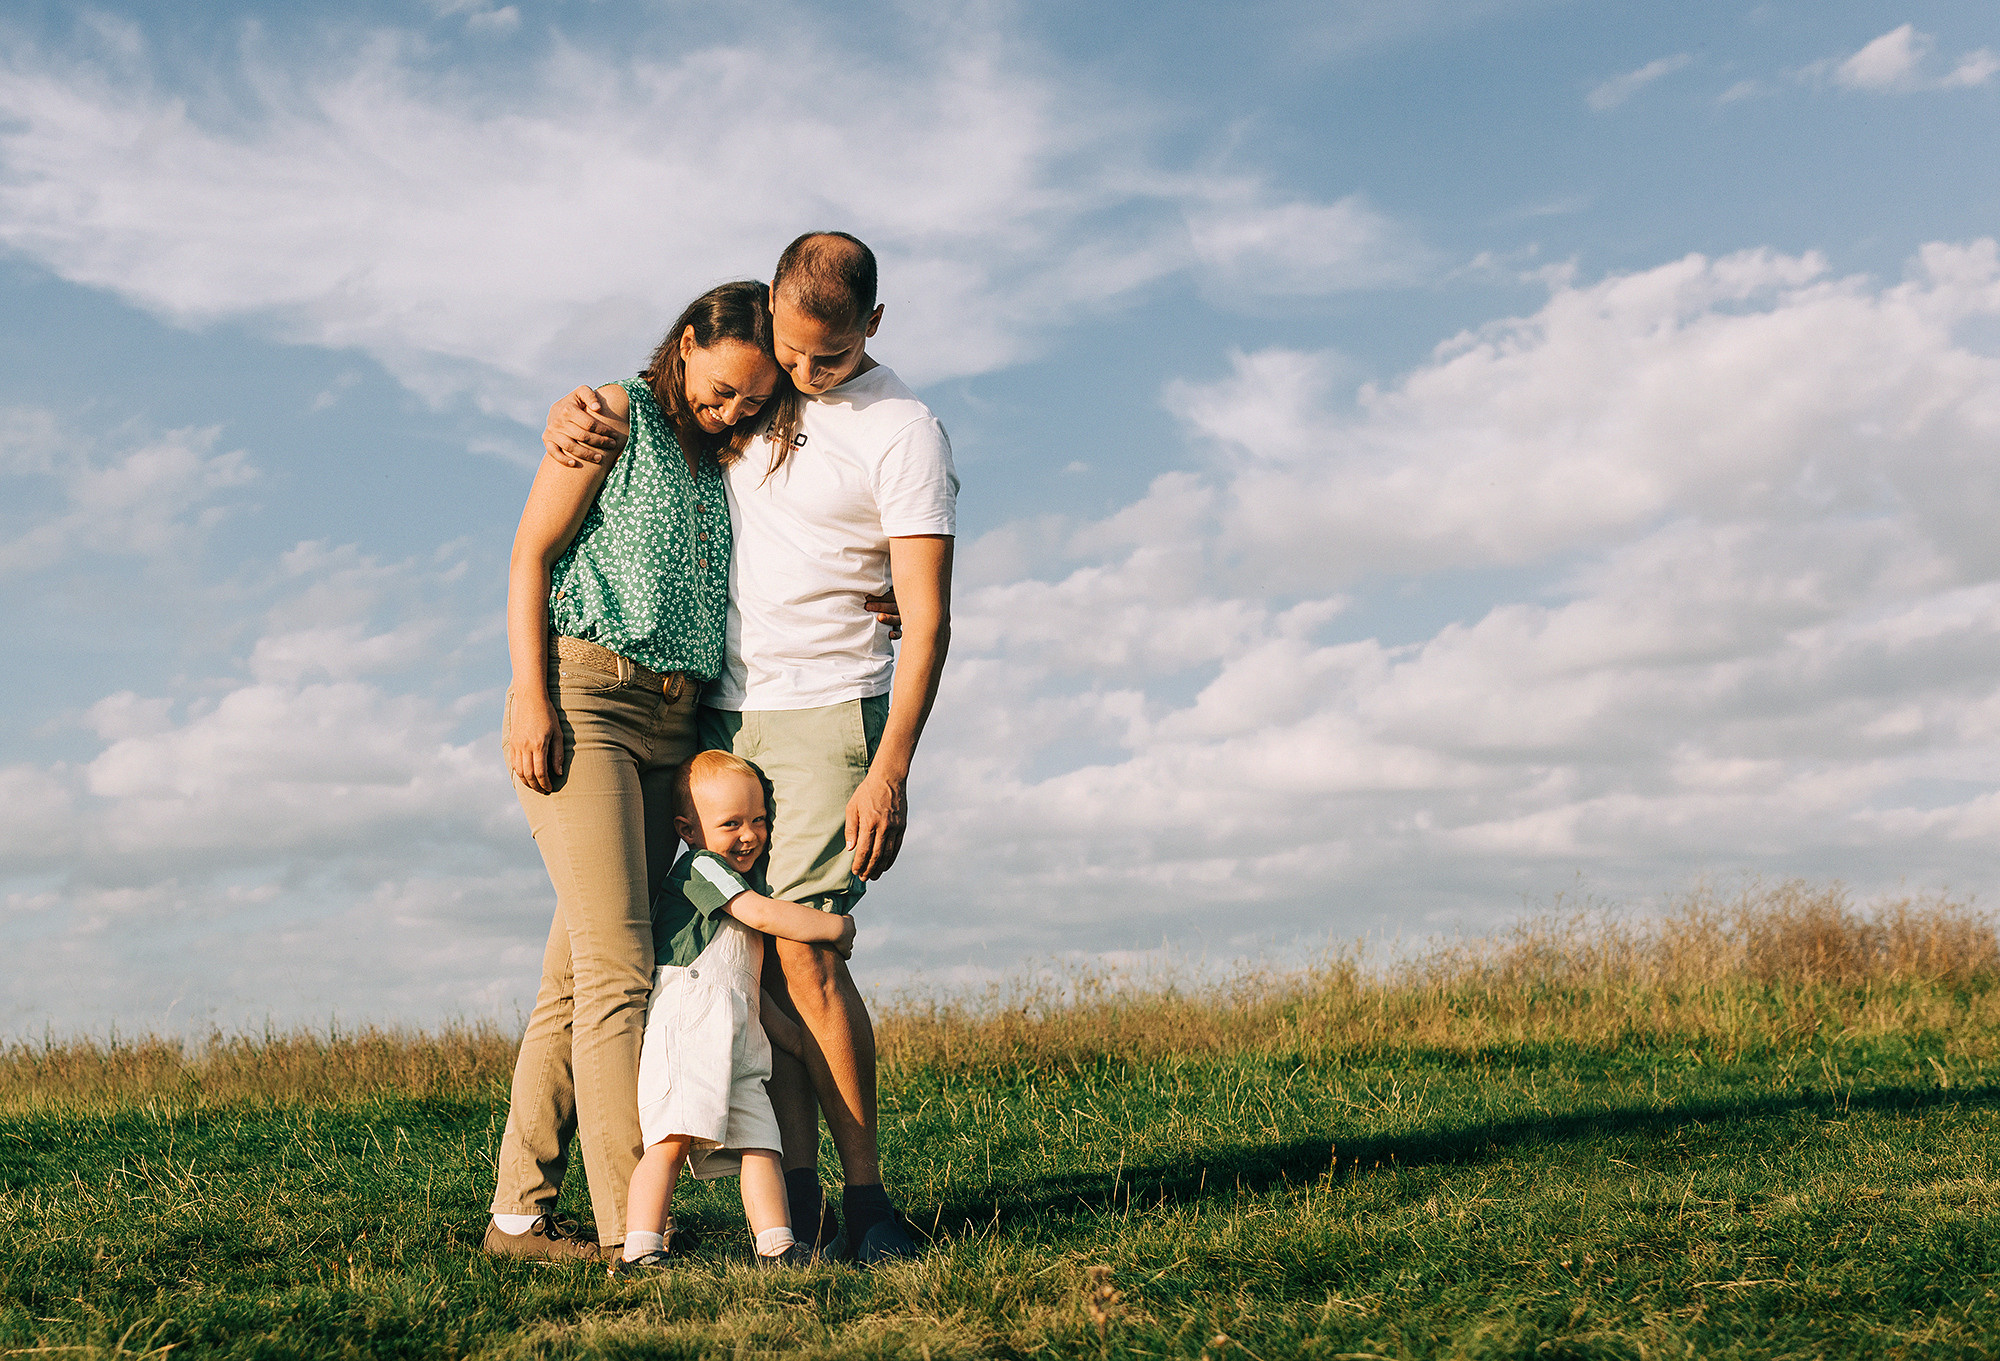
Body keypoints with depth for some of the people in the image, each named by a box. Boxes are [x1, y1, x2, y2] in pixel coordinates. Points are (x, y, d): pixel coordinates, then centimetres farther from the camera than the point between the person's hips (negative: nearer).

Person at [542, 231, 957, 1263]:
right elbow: (621, 405, 26)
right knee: (754, 955, -1)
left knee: (803, 947, -15)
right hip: (722, 714, 5)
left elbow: (927, 616, -11)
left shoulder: (904, 434, -6)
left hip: (826, 713, -5)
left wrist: (891, 770, -18)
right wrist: (571, 413, 0)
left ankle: (865, 1194, -6)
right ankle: (793, 1194, 1)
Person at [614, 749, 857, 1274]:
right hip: (688, 1027, -10)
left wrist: (790, 1033, 29)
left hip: (738, 1042, 10)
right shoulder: (700, 867, 0)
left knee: (760, 1143, -1)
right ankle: (639, 1249, -24)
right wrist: (835, 926, 0)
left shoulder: (735, 885, 30)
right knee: (674, 1138, -20)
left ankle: (775, 1245, -6)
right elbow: (764, 916, -12)